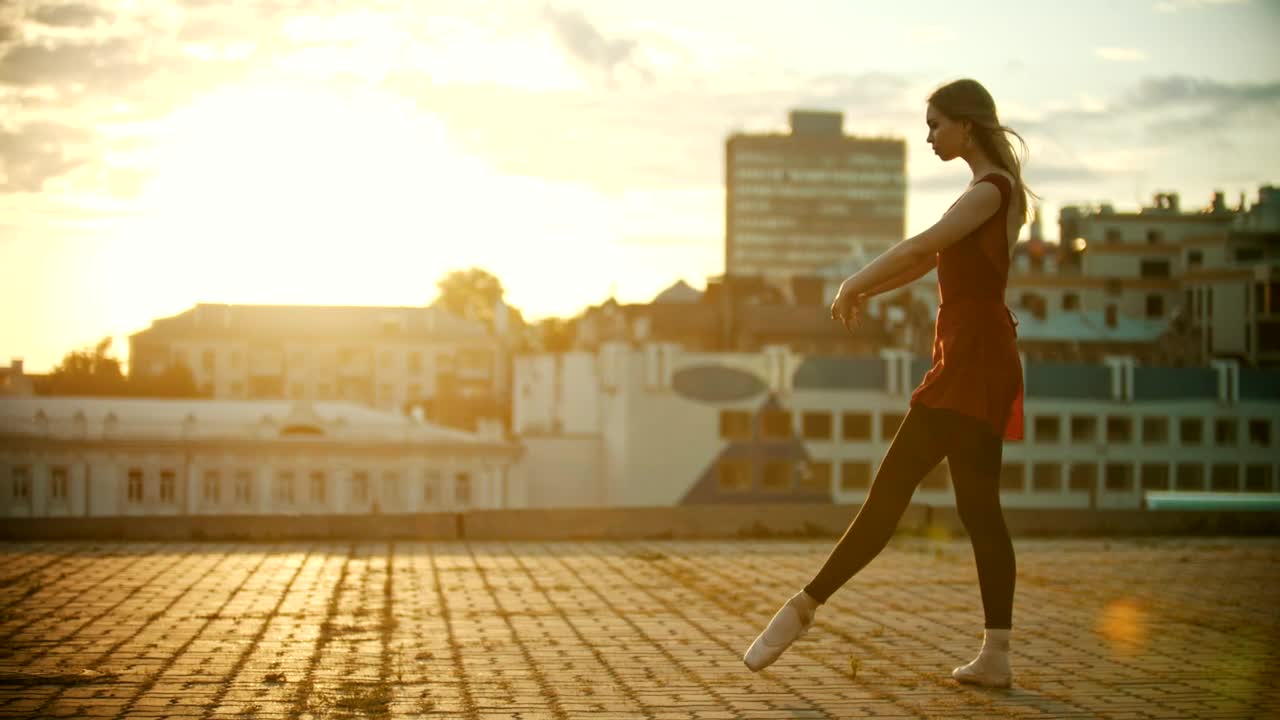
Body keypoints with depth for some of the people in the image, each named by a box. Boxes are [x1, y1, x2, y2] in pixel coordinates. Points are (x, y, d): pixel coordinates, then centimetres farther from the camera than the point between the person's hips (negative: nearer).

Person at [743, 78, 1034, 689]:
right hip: (977, 363, 10)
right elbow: (929, 259, 25)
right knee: (979, 509, 6)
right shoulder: (994, 192, 21)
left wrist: (854, 284, -14)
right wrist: (864, 291, 17)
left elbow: (922, 245, -22)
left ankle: (803, 609, -8)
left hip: (972, 364, -10)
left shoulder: (990, 190, -11)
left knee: (890, 491, -10)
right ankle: (995, 655, 6)